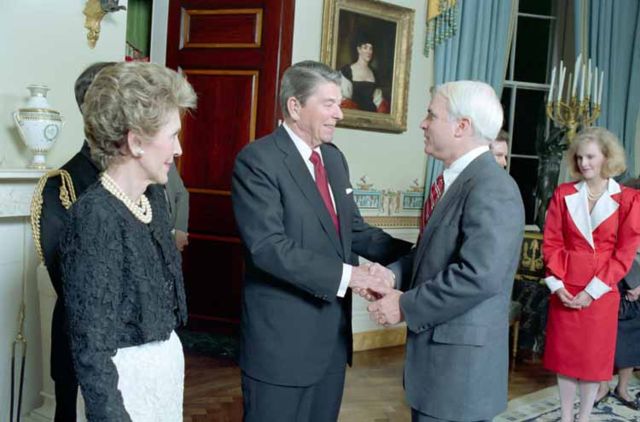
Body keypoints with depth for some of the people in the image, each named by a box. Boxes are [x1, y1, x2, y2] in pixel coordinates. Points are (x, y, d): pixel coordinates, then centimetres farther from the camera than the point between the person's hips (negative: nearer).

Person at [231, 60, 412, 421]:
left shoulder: (334, 157, 11)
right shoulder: (258, 160, -14)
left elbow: (354, 228, 12)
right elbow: (268, 246, -23)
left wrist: (413, 255, -2)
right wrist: (344, 275, -27)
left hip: (332, 332, 8)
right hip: (283, 337, -7)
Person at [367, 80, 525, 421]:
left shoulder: (492, 189, -19)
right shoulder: (456, 179, 12)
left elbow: (479, 275, -27)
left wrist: (405, 306, -19)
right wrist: (392, 275, -2)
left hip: (460, 362, -9)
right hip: (436, 352, 9)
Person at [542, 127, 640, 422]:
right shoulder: (563, 194, 2)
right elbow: (551, 241, 2)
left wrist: (593, 289, -12)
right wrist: (556, 283, -9)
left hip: (601, 291, -2)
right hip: (565, 288, 2)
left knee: (594, 357, 7)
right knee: (564, 353, 8)